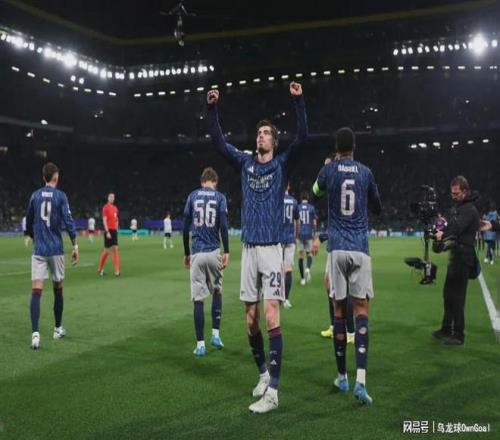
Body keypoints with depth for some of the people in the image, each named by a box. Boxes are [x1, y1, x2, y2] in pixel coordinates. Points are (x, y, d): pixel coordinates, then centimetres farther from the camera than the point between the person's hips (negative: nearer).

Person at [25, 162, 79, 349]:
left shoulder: (35, 196, 7)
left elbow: (28, 224, 16)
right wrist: (75, 246, -6)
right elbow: (68, 222, -10)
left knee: (36, 291, -6)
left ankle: (35, 333, -20)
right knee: (58, 289, 14)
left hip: (38, 250, 1)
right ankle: (58, 329, 26)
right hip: (56, 249, -1)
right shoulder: (60, 196, -2)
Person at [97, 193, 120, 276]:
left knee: (115, 249, -1)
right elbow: (104, 220, -13)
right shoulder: (105, 207, -7)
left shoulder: (115, 208, 14)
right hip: (108, 231, -6)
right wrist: (107, 232, -19)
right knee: (107, 250, 1)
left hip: (114, 230, 6)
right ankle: (100, 269, 19)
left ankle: (117, 271, -3)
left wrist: (116, 230, 14)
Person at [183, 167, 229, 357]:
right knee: (217, 292, 20)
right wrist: (226, 252, -4)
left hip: (197, 254, 0)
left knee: (198, 299, 2)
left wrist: (186, 253, 14)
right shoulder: (220, 197, 3)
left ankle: (200, 345, 4)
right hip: (214, 252, 0)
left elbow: (185, 228, 6)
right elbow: (223, 226, -7)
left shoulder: (192, 197, 7)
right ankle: (216, 335, 17)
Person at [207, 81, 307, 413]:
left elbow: (302, 138, -11)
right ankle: (264, 374, 28)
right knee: (251, 319, 9)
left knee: (271, 317, -11)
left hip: (272, 249, -4)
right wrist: (213, 108, 2)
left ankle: (273, 392, -9)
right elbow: (219, 141, 11)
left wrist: (299, 101, -18)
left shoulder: (282, 164, 3)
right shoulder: (245, 162, 12)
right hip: (249, 249, 5)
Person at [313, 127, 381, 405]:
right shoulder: (366, 173, 6)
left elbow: (316, 191, 28)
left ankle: (342, 377, 17)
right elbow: (378, 209, 18)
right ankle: (361, 380, -14)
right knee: (361, 310, -1)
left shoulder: (329, 171, 4)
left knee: (340, 311, 8)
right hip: (360, 249, 0)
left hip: (337, 249, 0)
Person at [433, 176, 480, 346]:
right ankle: (446, 329, 28)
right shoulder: (457, 207, 17)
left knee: (456, 296, -7)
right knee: (448, 294, 16)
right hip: (456, 255, 9)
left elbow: (457, 227, -27)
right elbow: (452, 226, 16)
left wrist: (443, 235, -39)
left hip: (463, 257, -9)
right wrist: (441, 231, -3)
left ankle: (458, 335, -1)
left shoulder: (469, 210, -12)